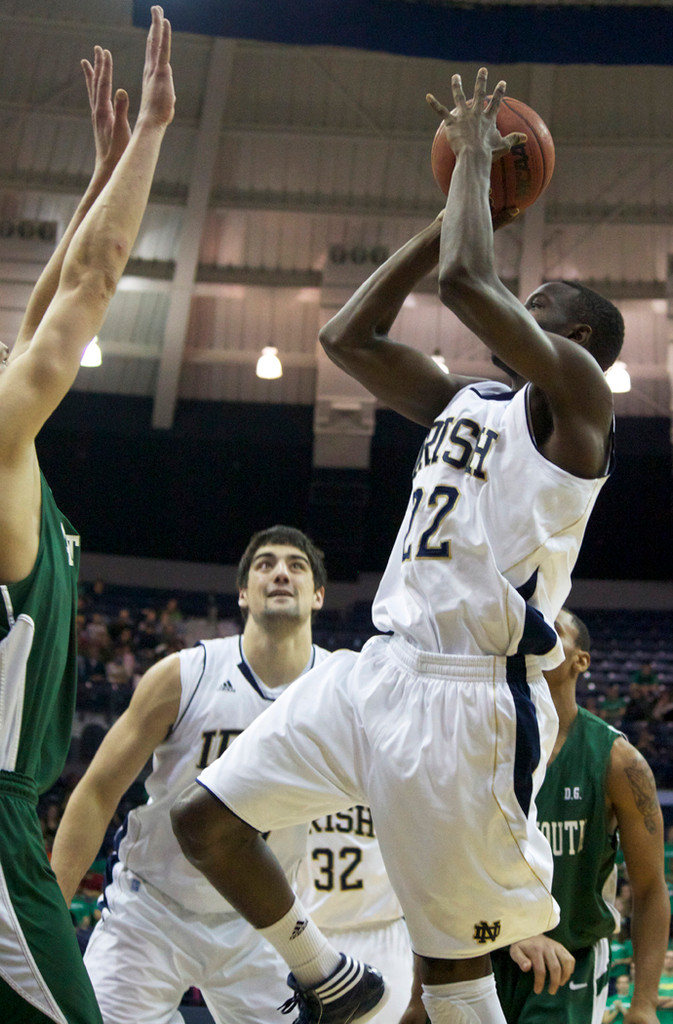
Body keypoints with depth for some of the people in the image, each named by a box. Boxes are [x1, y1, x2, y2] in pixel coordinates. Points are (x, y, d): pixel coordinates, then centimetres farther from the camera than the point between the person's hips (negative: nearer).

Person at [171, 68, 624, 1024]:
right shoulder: (464, 399, 20)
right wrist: (455, 204, 17)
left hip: (473, 693, -8)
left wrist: (476, 153, -3)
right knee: (205, 816, 7)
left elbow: (464, 280, -19)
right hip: (383, 666, 8)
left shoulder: (575, 394, -5)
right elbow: (349, 335, 18)